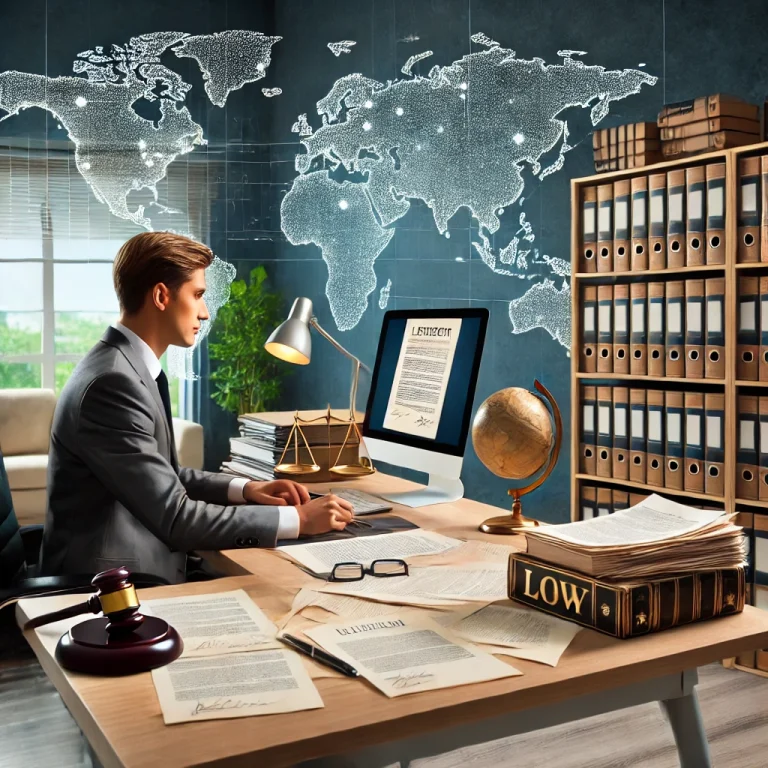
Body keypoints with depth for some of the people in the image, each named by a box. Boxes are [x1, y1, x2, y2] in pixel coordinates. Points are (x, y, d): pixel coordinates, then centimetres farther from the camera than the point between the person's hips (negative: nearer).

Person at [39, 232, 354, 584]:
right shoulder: (111, 382, -23)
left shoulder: (128, 366, 6)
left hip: (131, 571, 8)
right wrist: (297, 519, -17)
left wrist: (244, 488, 2)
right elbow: (174, 517, -21)